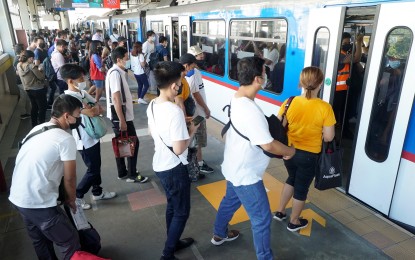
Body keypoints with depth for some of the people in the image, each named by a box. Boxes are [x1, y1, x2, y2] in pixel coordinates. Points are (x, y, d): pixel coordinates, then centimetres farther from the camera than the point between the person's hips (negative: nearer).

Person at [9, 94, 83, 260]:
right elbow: (69, 178, -10)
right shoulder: (65, 139, -16)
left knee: (40, 241, 27)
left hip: (17, 198, 9)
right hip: (39, 203, -9)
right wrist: (71, 200, 10)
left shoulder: (37, 129, 10)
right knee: (70, 243, 6)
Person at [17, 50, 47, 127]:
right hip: (38, 90, -7)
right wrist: (40, 70, 1)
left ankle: (34, 125, 31)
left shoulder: (19, 65, -1)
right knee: (42, 108, 8)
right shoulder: (31, 66, -23)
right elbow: (41, 77, -19)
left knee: (34, 107, 22)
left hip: (28, 90, 7)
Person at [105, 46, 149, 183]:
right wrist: (122, 120, -23)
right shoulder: (115, 73, -18)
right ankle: (132, 175, 11)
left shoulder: (118, 72, 12)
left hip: (123, 115, 10)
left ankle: (122, 173, 27)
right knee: (133, 143, 0)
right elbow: (115, 98, -23)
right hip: (121, 116, -10)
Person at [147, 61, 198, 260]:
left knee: (172, 206, 26)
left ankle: (173, 242, 44)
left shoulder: (152, 106, -1)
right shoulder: (175, 111, -28)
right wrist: (191, 132, -10)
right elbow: (179, 149, -27)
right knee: (181, 212, 12)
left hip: (159, 165, 9)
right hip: (175, 168, -9)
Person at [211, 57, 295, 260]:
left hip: (234, 168, 10)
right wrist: (290, 151, -9)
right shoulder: (250, 110, -32)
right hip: (246, 175, -10)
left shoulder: (236, 99, -1)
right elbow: (268, 145, -28)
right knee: (262, 219, 8)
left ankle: (219, 235, 53)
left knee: (230, 202, 30)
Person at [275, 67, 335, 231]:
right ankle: (294, 222, 35)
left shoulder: (289, 102, -12)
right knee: (301, 187, 17)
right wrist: (316, 132, 5)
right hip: (309, 155, -3)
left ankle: (280, 212, 39)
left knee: (292, 179, 29)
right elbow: (328, 137, -14)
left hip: (289, 151, 3)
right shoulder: (325, 108, -18)